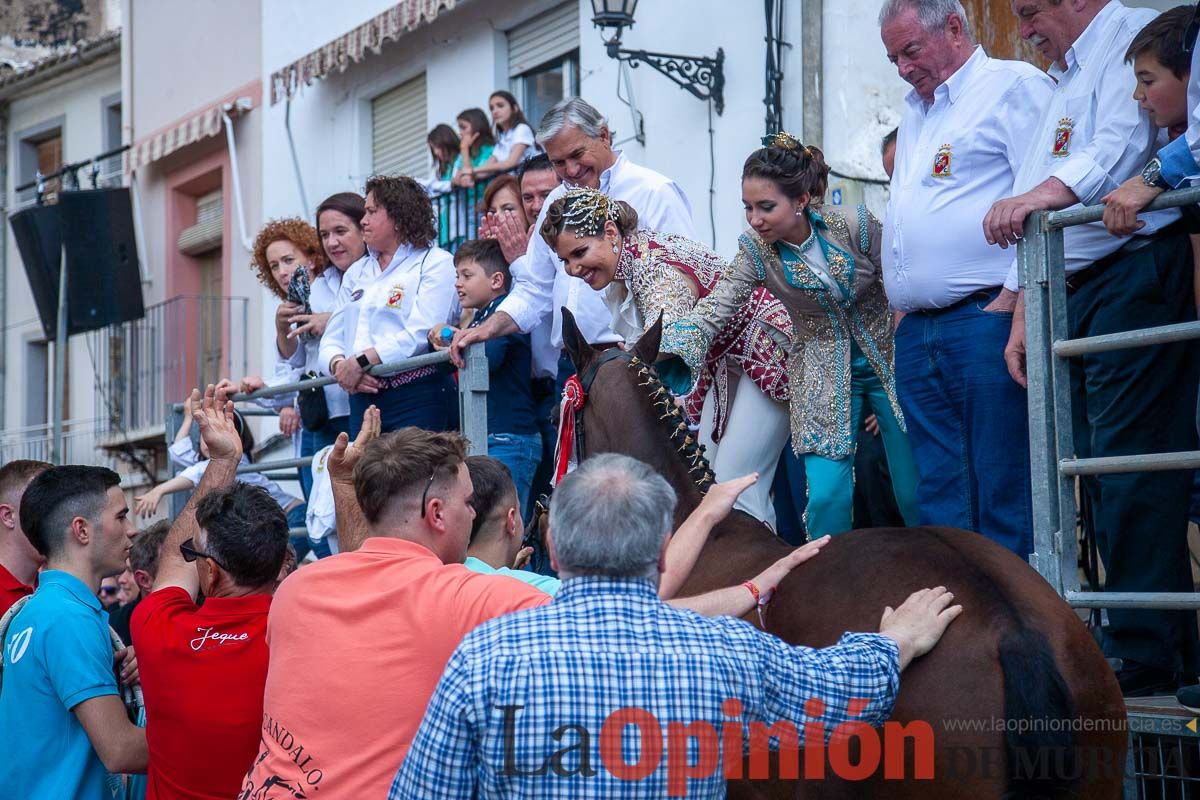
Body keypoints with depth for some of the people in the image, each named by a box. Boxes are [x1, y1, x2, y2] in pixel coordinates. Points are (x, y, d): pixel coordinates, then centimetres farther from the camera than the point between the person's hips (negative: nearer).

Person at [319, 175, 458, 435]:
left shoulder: (435, 263, 1)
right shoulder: (357, 272, 23)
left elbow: (421, 334, -12)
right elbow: (332, 339, 15)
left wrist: (361, 362, -16)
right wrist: (339, 365, -8)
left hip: (417, 399, -6)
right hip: (363, 399, 6)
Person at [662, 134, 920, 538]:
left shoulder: (855, 226, -17)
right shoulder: (756, 251, -12)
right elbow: (713, 311, -19)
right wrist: (656, 353, -34)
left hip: (886, 363, -1)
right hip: (824, 377, 1)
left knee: (916, 493, 4)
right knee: (826, 496, -12)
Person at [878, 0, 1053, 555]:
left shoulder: (1015, 86, -2)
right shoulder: (915, 111, 24)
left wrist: (1012, 300, -18)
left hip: (987, 318, -8)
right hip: (916, 335, 8)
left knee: (1004, 487, -6)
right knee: (939, 498, 9)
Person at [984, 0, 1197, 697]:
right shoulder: (1063, 84, 27)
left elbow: (1119, 149, -20)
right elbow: (1034, 225, 25)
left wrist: (1043, 193, -31)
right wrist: (1024, 316, 20)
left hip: (1133, 278, -10)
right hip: (1075, 296, 10)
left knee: (1128, 470, -12)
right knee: (1100, 473, 7)